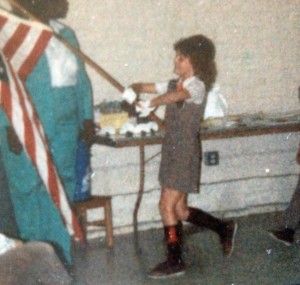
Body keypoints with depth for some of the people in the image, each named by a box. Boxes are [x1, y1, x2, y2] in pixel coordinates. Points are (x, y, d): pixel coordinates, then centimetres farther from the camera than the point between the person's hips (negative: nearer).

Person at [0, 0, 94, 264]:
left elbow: (81, 80, 17)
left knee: (62, 194, 9)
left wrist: (87, 118, 12)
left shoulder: (66, 35, 12)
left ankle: (61, 260, 20)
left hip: (65, 129, 6)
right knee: (31, 194, 1)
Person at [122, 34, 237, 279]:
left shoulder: (197, 86, -13)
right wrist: (132, 90, -12)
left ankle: (175, 262, 6)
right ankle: (224, 229, 30)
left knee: (167, 206, -6)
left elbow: (176, 95, -36)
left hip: (186, 154, -8)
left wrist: (149, 105, -37)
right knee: (180, 210, 13)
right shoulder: (175, 84, 11)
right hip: (172, 152, 8)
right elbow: (145, 87, 8)